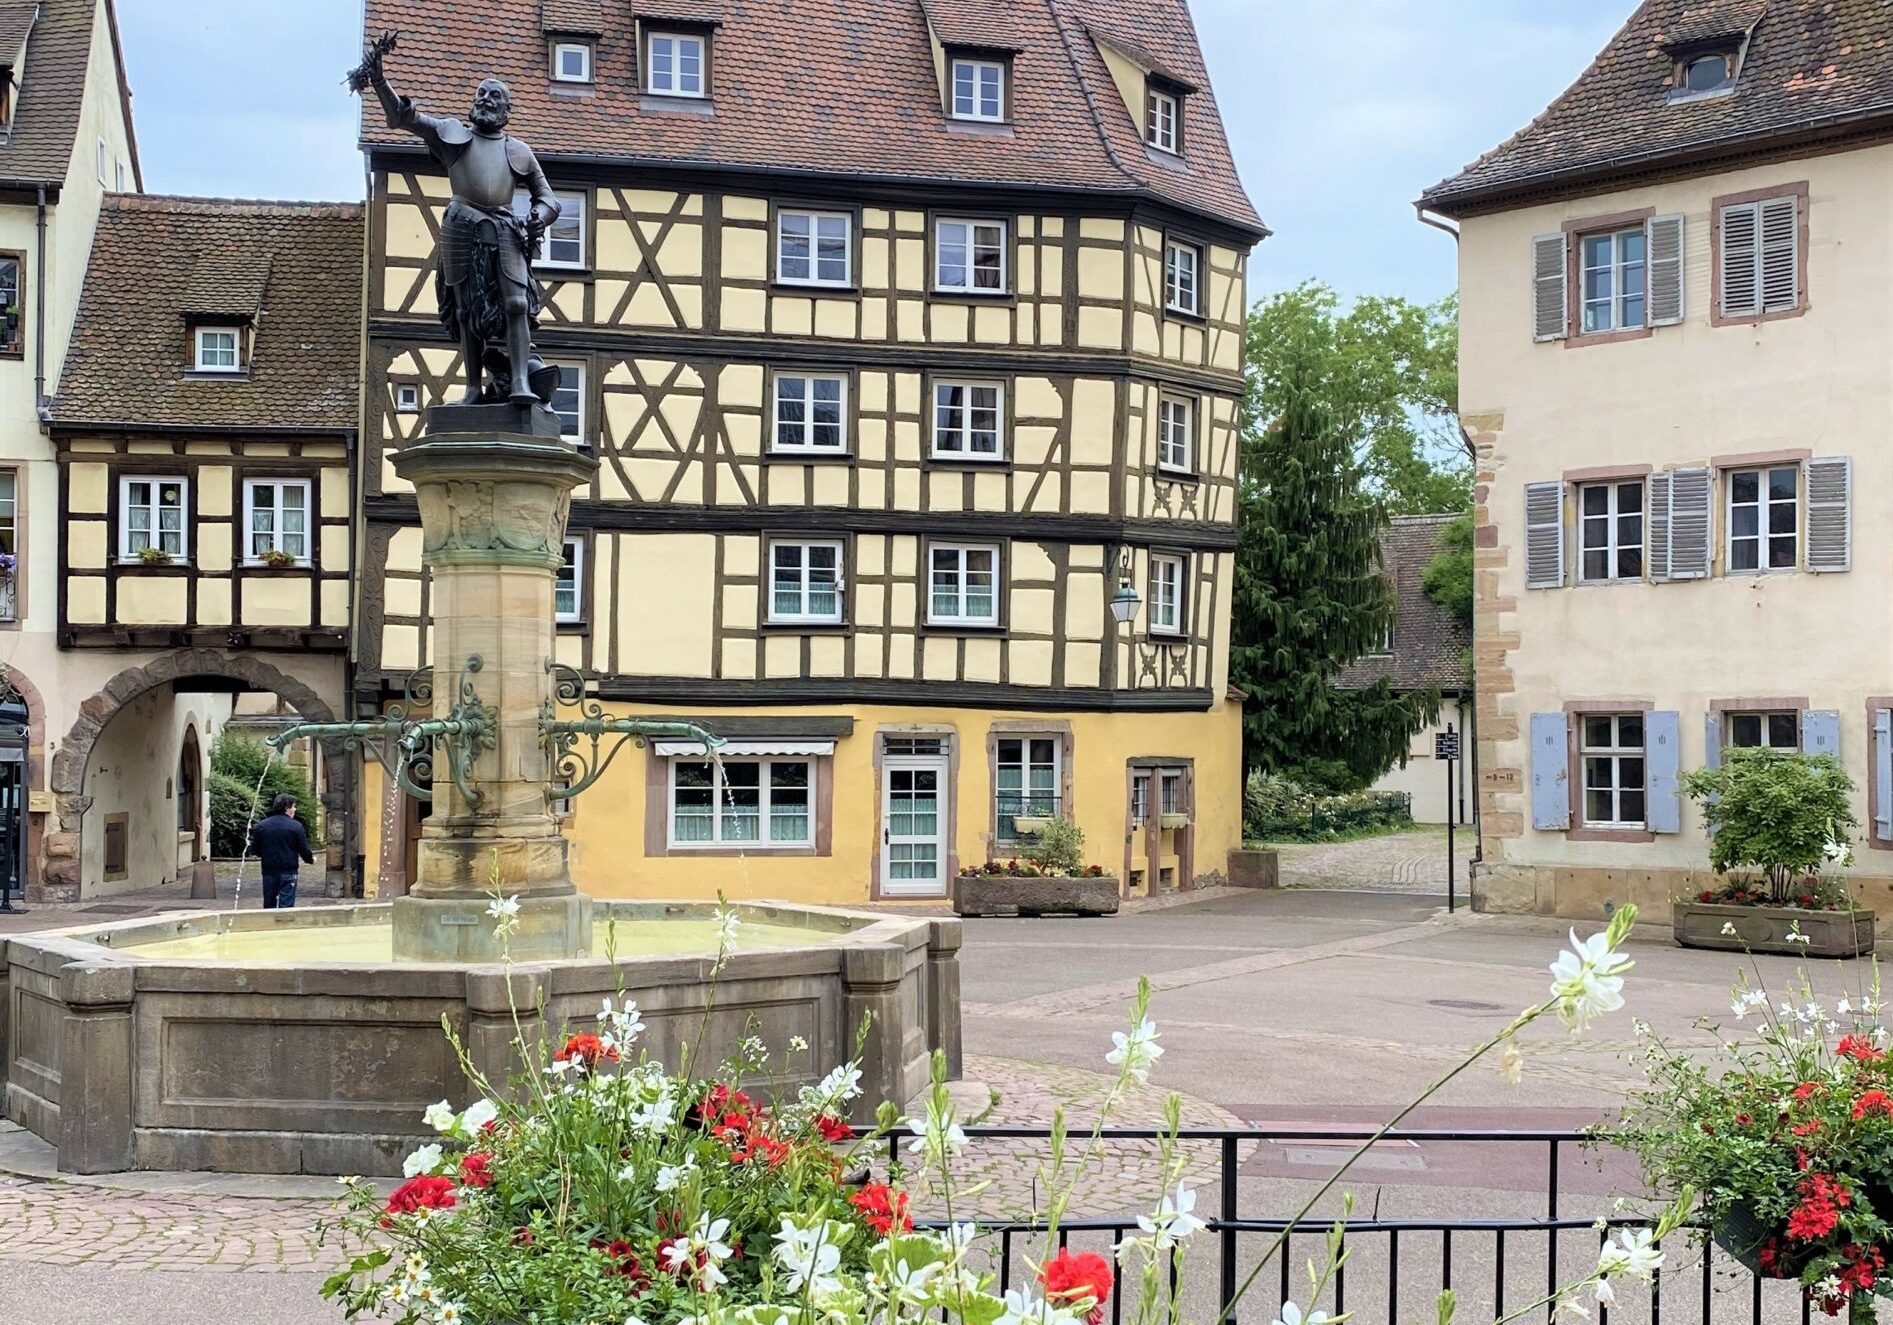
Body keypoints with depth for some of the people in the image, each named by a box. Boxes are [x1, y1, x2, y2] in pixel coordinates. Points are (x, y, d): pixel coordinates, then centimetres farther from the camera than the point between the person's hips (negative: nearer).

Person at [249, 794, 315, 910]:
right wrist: (311, 859, 14)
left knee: (269, 906, 14)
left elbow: (254, 850, 6)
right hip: (288, 872, -4)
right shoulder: (295, 826, -9)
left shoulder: (262, 826, 2)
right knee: (286, 905, -2)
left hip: (269, 873, 4)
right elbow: (304, 850, -7)